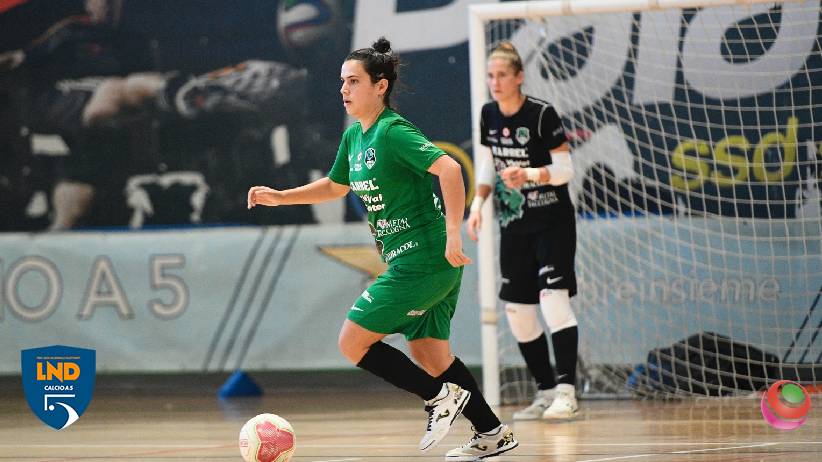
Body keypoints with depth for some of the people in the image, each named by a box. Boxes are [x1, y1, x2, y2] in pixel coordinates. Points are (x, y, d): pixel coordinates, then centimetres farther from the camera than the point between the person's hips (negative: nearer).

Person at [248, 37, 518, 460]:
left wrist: (453, 233, -32)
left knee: (352, 342, -7)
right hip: (408, 262, 9)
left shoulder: (393, 132, -16)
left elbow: (449, 168, -27)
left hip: (422, 262, -9)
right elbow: (335, 187, 30)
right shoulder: (354, 137, 12)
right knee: (428, 354, 12)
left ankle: (440, 395, -1)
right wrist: (279, 197, 21)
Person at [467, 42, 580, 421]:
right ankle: (546, 392, 15)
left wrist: (530, 174, -30)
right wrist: (478, 203, 0)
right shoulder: (489, 116, 3)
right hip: (514, 226, 7)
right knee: (517, 311, 5)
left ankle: (566, 391, -21)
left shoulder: (542, 114, -14)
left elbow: (565, 170, -14)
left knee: (553, 297, -19)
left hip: (552, 222, -7)